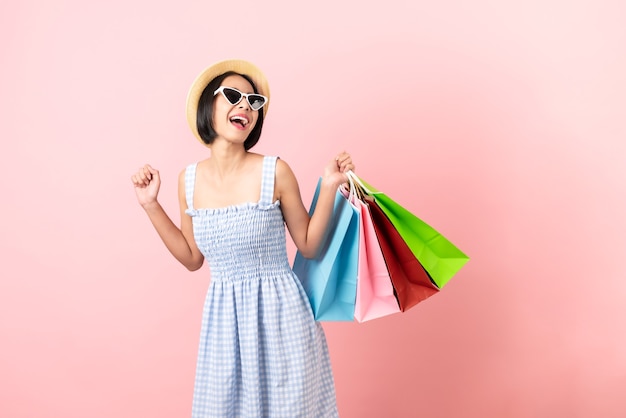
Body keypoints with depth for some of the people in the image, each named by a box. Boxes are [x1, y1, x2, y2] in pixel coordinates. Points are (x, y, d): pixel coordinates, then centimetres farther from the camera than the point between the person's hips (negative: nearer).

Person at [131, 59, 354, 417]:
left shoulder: (275, 172, -12)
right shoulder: (190, 179, -1)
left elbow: (309, 246, -3)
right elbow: (193, 258, 8)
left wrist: (329, 188, -15)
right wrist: (151, 205, 5)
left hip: (279, 311, -3)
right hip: (224, 315, 3)